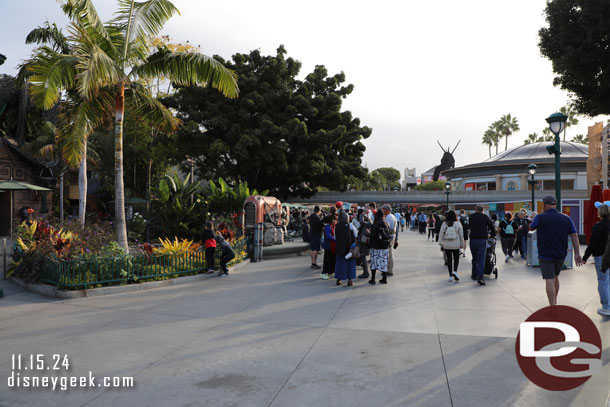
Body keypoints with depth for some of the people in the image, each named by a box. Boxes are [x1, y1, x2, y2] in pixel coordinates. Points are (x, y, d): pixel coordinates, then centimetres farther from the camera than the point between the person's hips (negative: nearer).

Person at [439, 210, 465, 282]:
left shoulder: (444, 224, -3)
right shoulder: (458, 224, -5)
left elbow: (441, 234, 0)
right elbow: (461, 235, -1)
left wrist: (441, 244, 8)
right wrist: (462, 244, 8)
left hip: (446, 245, 1)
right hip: (456, 245, -1)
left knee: (449, 259, 9)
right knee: (456, 258, 14)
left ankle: (450, 275, 10)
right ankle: (455, 271, -9)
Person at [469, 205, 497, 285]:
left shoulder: (471, 216, 8)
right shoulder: (485, 217, 6)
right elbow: (492, 227, 10)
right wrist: (493, 235, 27)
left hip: (473, 239, 1)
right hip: (482, 240, -1)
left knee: (474, 258, 15)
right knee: (481, 259, -4)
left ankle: (474, 275, 22)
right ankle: (480, 277, -14)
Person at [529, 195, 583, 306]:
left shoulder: (540, 217, -12)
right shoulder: (566, 219, 0)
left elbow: (530, 228, 4)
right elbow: (574, 236, -2)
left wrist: (534, 219, 22)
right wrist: (577, 254, 1)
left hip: (546, 255, -5)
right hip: (561, 255, 5)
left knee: (549, 280, -5)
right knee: (555, 277, 22)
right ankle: (555, 302, 35)